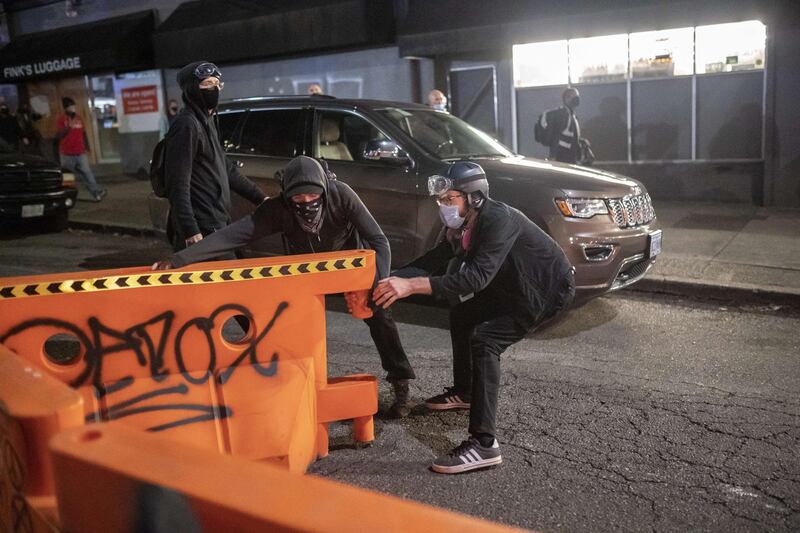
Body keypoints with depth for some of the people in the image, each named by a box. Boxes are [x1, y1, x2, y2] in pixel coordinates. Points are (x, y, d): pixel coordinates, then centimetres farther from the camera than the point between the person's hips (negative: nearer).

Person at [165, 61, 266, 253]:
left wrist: (260, 197, 23)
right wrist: (190, 231, -24)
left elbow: (226, 169, 25)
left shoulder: (207, 121, 17)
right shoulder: (186, 125, -13)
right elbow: (178, 185, -18)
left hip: (216, 225, 10)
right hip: (202, 230, -10)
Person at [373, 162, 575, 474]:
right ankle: (464, 392, 37)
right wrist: (391, 281, -14)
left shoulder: (499, 220, -31)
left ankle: (484, 444, -26)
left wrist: (411, 285, -47)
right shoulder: (461, 227, -2)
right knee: (462, 316, 17)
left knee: (484, 340, -25)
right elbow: (433, 261, 2)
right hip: (514, 287, 10)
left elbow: (477, 276, -42)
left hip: (550, 289, -10)